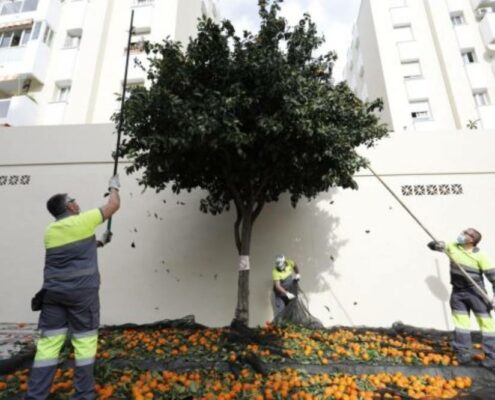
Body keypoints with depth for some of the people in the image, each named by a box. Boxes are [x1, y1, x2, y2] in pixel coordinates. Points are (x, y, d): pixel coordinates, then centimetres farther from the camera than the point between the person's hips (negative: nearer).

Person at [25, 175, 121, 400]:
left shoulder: (50, 231, 12)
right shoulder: (83, 221, -6)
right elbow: (114, 206, 3)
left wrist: (100, 242, 34)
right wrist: (114, 187, 20)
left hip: (53, 292, 6)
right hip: (82, 291, -5)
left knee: (49, 342, 9)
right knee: (84, 340, 4)